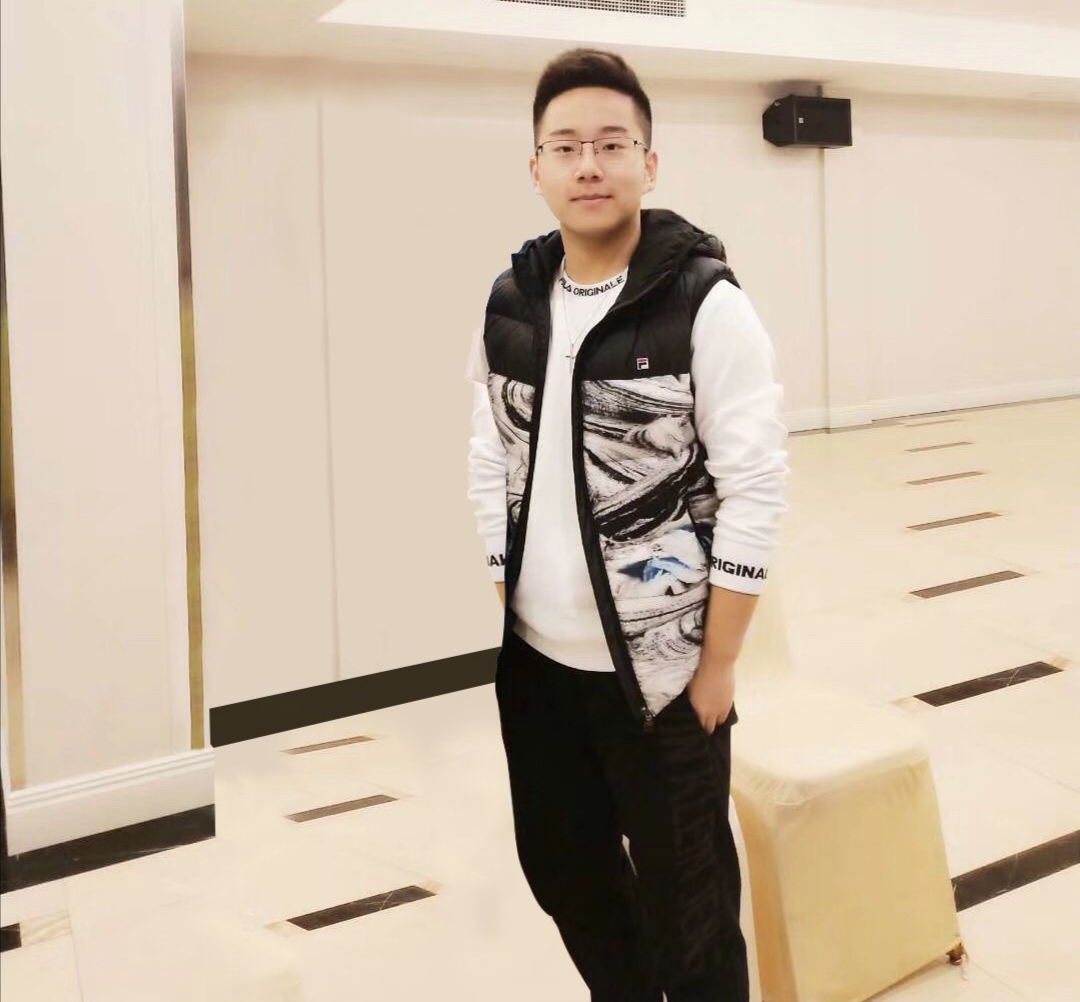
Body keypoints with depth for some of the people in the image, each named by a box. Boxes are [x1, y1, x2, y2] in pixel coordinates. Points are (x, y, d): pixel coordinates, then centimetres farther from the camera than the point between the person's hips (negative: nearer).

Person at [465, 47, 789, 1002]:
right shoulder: (509, 301, 3)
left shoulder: (706, 304, -13)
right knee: (559, 864, 19)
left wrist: (718, 662, -12)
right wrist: (493, 607, 8)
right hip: (534, 656, 6)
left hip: (661, 663, -5)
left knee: (681, 891, 8)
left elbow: (755, 488, -13)